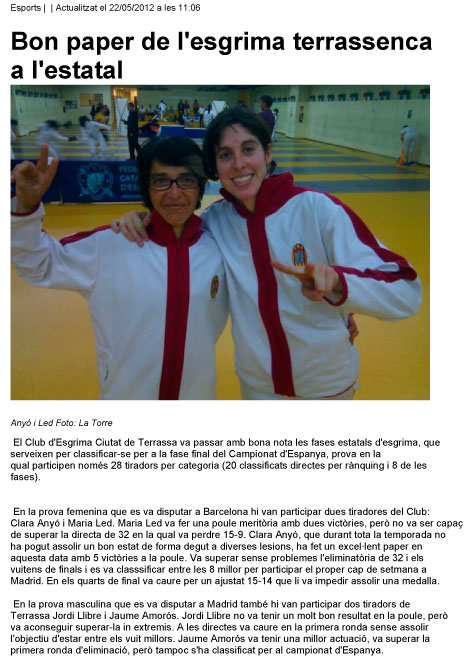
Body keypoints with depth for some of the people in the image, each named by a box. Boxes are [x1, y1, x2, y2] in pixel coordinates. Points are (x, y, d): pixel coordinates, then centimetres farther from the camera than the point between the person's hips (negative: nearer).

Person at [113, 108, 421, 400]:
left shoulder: (319, 209, -20)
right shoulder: (215, 221, -9)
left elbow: (406, 292, -22)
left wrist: (338, 282, -42)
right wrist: (140, 223, -13)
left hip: (328, 383, -2)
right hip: (257, 383, 2)